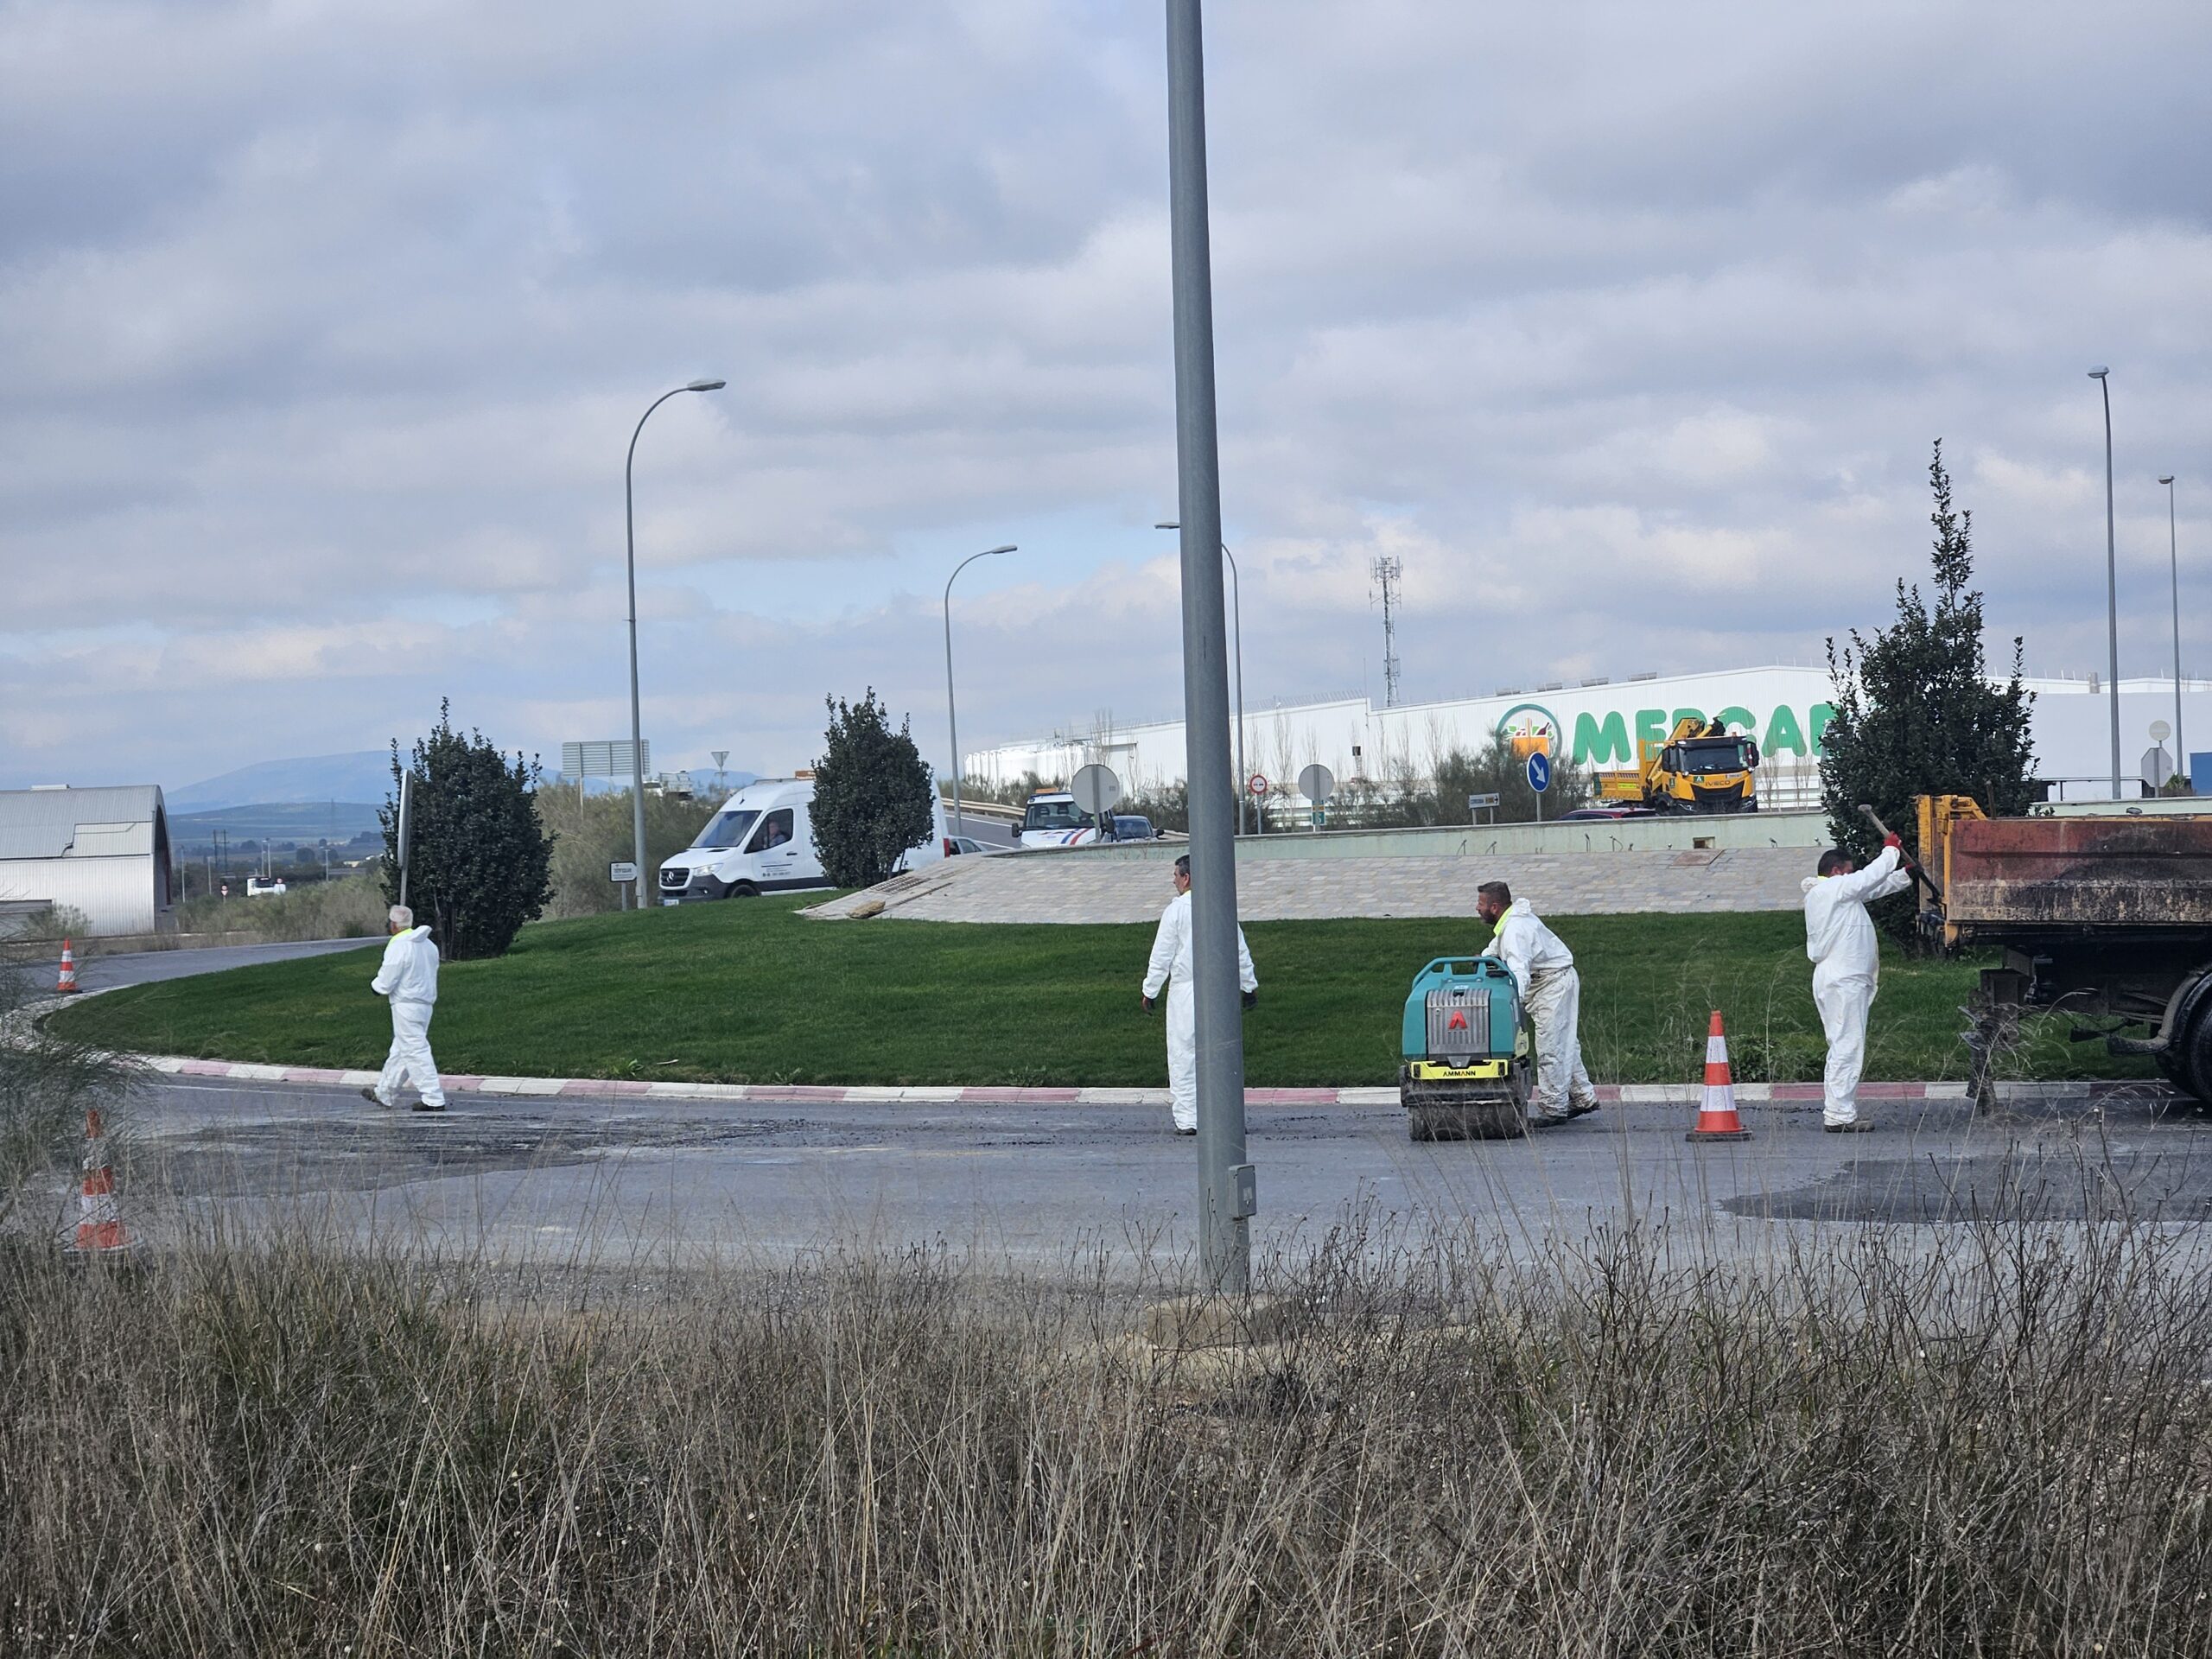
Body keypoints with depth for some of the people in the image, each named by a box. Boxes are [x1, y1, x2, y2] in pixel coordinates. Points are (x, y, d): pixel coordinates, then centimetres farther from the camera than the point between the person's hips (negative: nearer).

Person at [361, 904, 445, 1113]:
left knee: (416, 1051, -5)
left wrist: (375, 985, 8)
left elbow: (385, 983, -16)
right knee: (400, 1050, 18)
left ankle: (434, 1100, -7)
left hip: (406, 1006, -9)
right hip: (426, 1003, 9)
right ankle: (385, 1093, 30)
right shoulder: (428, 945, 9)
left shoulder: (398, 947, -17)